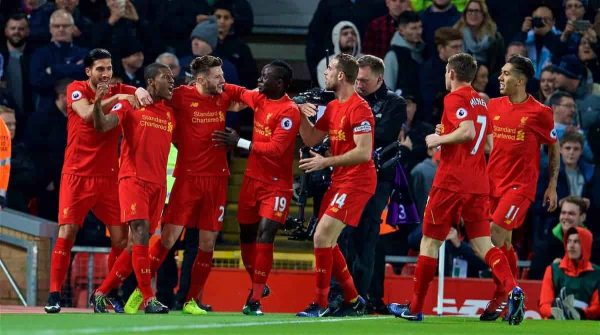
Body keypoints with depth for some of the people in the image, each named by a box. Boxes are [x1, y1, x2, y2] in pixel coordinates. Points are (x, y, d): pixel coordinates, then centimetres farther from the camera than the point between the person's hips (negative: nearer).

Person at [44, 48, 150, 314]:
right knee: (66, 233, -11)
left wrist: (141, 92, -22)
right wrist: (117, 99, -25)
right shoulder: (76, 90, -3)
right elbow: (87, 114, -21)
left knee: (121, 237, -2)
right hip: (77, 175, -3)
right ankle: (54, 294, -6)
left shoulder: (119, 91, 7)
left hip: (108, 177, 3)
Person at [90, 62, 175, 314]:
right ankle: (149, 300, -21)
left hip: (158, 184, 6)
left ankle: (101, 294, 13)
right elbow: (102, 126, -11)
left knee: (136, 246, 4)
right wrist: (98, 103, -29)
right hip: (133, 178, -6)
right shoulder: (130, 104, 0)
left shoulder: (171, 113, 16)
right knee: (141, 234, -18)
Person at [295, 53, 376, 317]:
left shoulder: (359, 108, -16)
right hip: (339, 181, 10)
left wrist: (325, 162, -22)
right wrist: (302, 114, 4)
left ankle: (320, 304, -10)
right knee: (327, 241, 11)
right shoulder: (333, 107, 13)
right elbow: (311, 139, 17)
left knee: (322, 236, -16)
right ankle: (353, 300, 22)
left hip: (356, 181, -10)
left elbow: (364, 152, -22)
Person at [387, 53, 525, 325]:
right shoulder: (480, 102, 17)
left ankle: (415, 308, 11)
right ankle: (512, 289, -24)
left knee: (430, 242, 5)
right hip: (478, 184, 7)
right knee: (483, 244, 1)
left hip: (452, 182, -7)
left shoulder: (455, 98, -8)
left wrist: (439, 138, -9)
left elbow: (468, 131, -23)